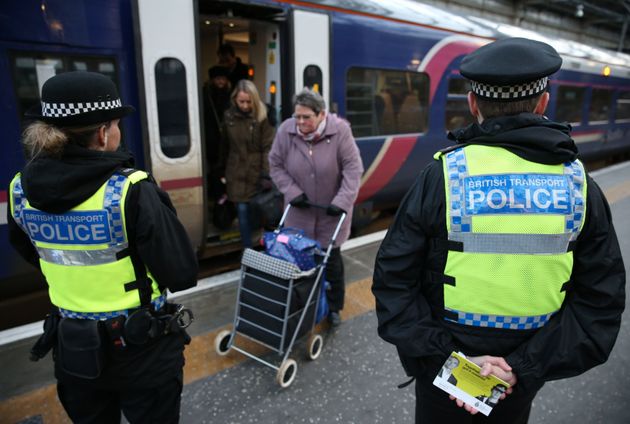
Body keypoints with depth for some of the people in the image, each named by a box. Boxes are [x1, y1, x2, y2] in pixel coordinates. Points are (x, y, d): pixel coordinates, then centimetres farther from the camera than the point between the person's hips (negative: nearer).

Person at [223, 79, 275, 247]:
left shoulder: (262, 116, -9)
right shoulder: (228, 116, 2)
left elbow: (268, 147, -11)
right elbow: (225, 146, 9)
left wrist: (266, 174, -16)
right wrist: (223, 171, 12)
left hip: (257, 172, -3)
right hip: (236, 173, 3)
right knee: (242, 211, 5)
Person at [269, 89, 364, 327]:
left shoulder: (339, 130, -17)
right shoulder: (286, 130, -10)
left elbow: (353, 168, -14)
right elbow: (276, 165, 0)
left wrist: (342, 201, -21)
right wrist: (292, 192, -9)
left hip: (331, 211, -2)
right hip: (300, 210, 2)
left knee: (331, 258, 8)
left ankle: (334, 307, 28)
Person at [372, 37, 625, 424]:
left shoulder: (442, 177, -20)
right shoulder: (580, 186, -10)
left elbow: (394, 279, -20)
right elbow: (601, 300, -9)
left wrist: (443, 356, -16)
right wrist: (526, 366, -12)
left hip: (445, 362, -2)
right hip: (520, 375, 3)